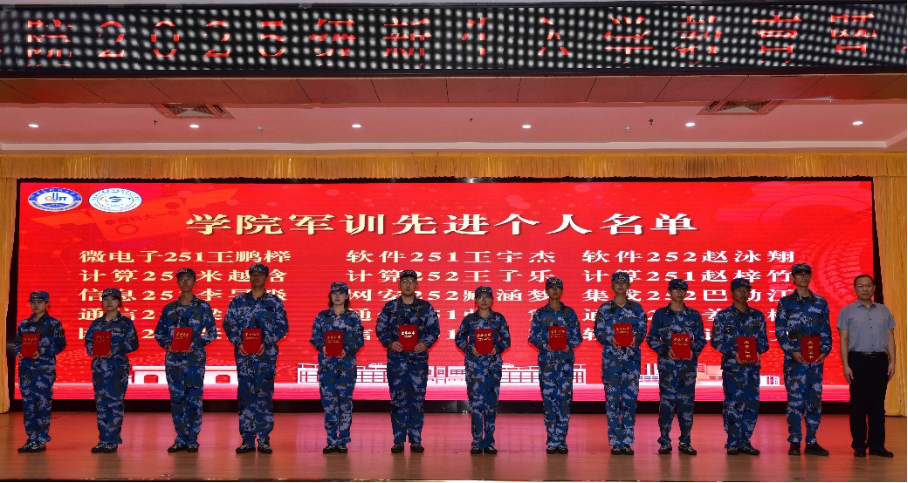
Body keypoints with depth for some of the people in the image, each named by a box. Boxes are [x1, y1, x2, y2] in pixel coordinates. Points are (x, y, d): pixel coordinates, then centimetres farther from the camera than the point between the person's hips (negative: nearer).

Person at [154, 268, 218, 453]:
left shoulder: (203, 306, 3)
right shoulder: (169, 308, 11)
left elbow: (212, 332, 1)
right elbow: (159, 332, 14)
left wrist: (195, 344, -12)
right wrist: (167, 344, -5)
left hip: (195, 358, -3)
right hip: (173, 359, 3)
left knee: (194, 399, -3)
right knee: (176, 398, 4)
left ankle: (192, 439, 5)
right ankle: (180, 439, 13)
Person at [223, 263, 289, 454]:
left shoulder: (275, 302, 6)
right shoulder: (238, 301, 10)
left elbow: (283, 326, 0)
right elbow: (228, 324, 6)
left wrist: (266, 344, -11)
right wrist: (238, 343, -8)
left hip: (266, 354, -1)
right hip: (243, 354, 2)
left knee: (265, 395, -3)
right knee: (245, 395, 1)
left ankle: (264, 439, 4)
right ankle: (247, 440, 8)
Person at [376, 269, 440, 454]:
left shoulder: (426, 307, 6)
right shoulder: (390, 307, 6)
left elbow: (434, 329, 4)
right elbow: (380, 328, 5)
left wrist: (425, 344, -12)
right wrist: (390, 343, -11)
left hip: (419, 358, 0)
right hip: (396, 359, 0)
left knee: (417, 399, 2)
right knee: (397, 399, 2)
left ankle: (416, 440, 10)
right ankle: (398, 440, 9)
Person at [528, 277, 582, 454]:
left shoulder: (569, 312, 10)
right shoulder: (539, 313, 9)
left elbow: (577, 337, 8)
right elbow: (533, 337, 5)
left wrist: (568, 345, -11)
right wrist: (545, 345, -12)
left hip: (565, 359, 0)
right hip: (546, 360, 0)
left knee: (564, 398, -5)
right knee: (548, 398, -2)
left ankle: (561, 440, 2)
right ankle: (552, 441, 5)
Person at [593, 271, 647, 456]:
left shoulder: (637, 308, 9)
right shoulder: (604, 309, 6)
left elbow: (642, 330, 5)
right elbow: (598, 332, 2)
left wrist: (636, 338, -16)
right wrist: (610, 340, -17)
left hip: (632, 359, 1)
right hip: (611, 359, -1)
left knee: (630, 399, -2)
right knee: (612, 399, -1)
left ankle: (627, 441, 6)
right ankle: (615, 442, 6)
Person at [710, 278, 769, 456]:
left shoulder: (758, 316, 12)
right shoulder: (723, 316, 2)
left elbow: (764, 341, 12)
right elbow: (716, 340, -3)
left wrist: (757, 351, -9)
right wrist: (734, 354, -15)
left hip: (752, 366, 3)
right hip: (732, 366, -3)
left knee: (752, 404, 2)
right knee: (733, 404, -5)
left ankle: (745, 441, 13)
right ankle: (733, 442, 4)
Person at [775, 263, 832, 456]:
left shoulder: (821, 303, 12)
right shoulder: (786, 302, 3)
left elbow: (826, 331, 11)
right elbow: (780, 331, -2)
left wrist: (825, 351, -4)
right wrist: (792, 352, -12)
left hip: (816, 359, 3)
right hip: (794, 359, -3)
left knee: (815, 399, 4)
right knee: (795, 399, -3)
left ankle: (812, 442, 12)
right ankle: (794, 442, 3)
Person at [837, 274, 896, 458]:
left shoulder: (884, 310, 12)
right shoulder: (847, 311, 3)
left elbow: (890, 338, 11)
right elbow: (843, 340, 0)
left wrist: (892, 361, 2)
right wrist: (846, 365, -7)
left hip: (879, 361, 3)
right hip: (858, 360, -2)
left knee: (878, 404, 5)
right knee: (859, 404, 1)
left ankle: (877, 444, 12)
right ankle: (859, 445, 7)